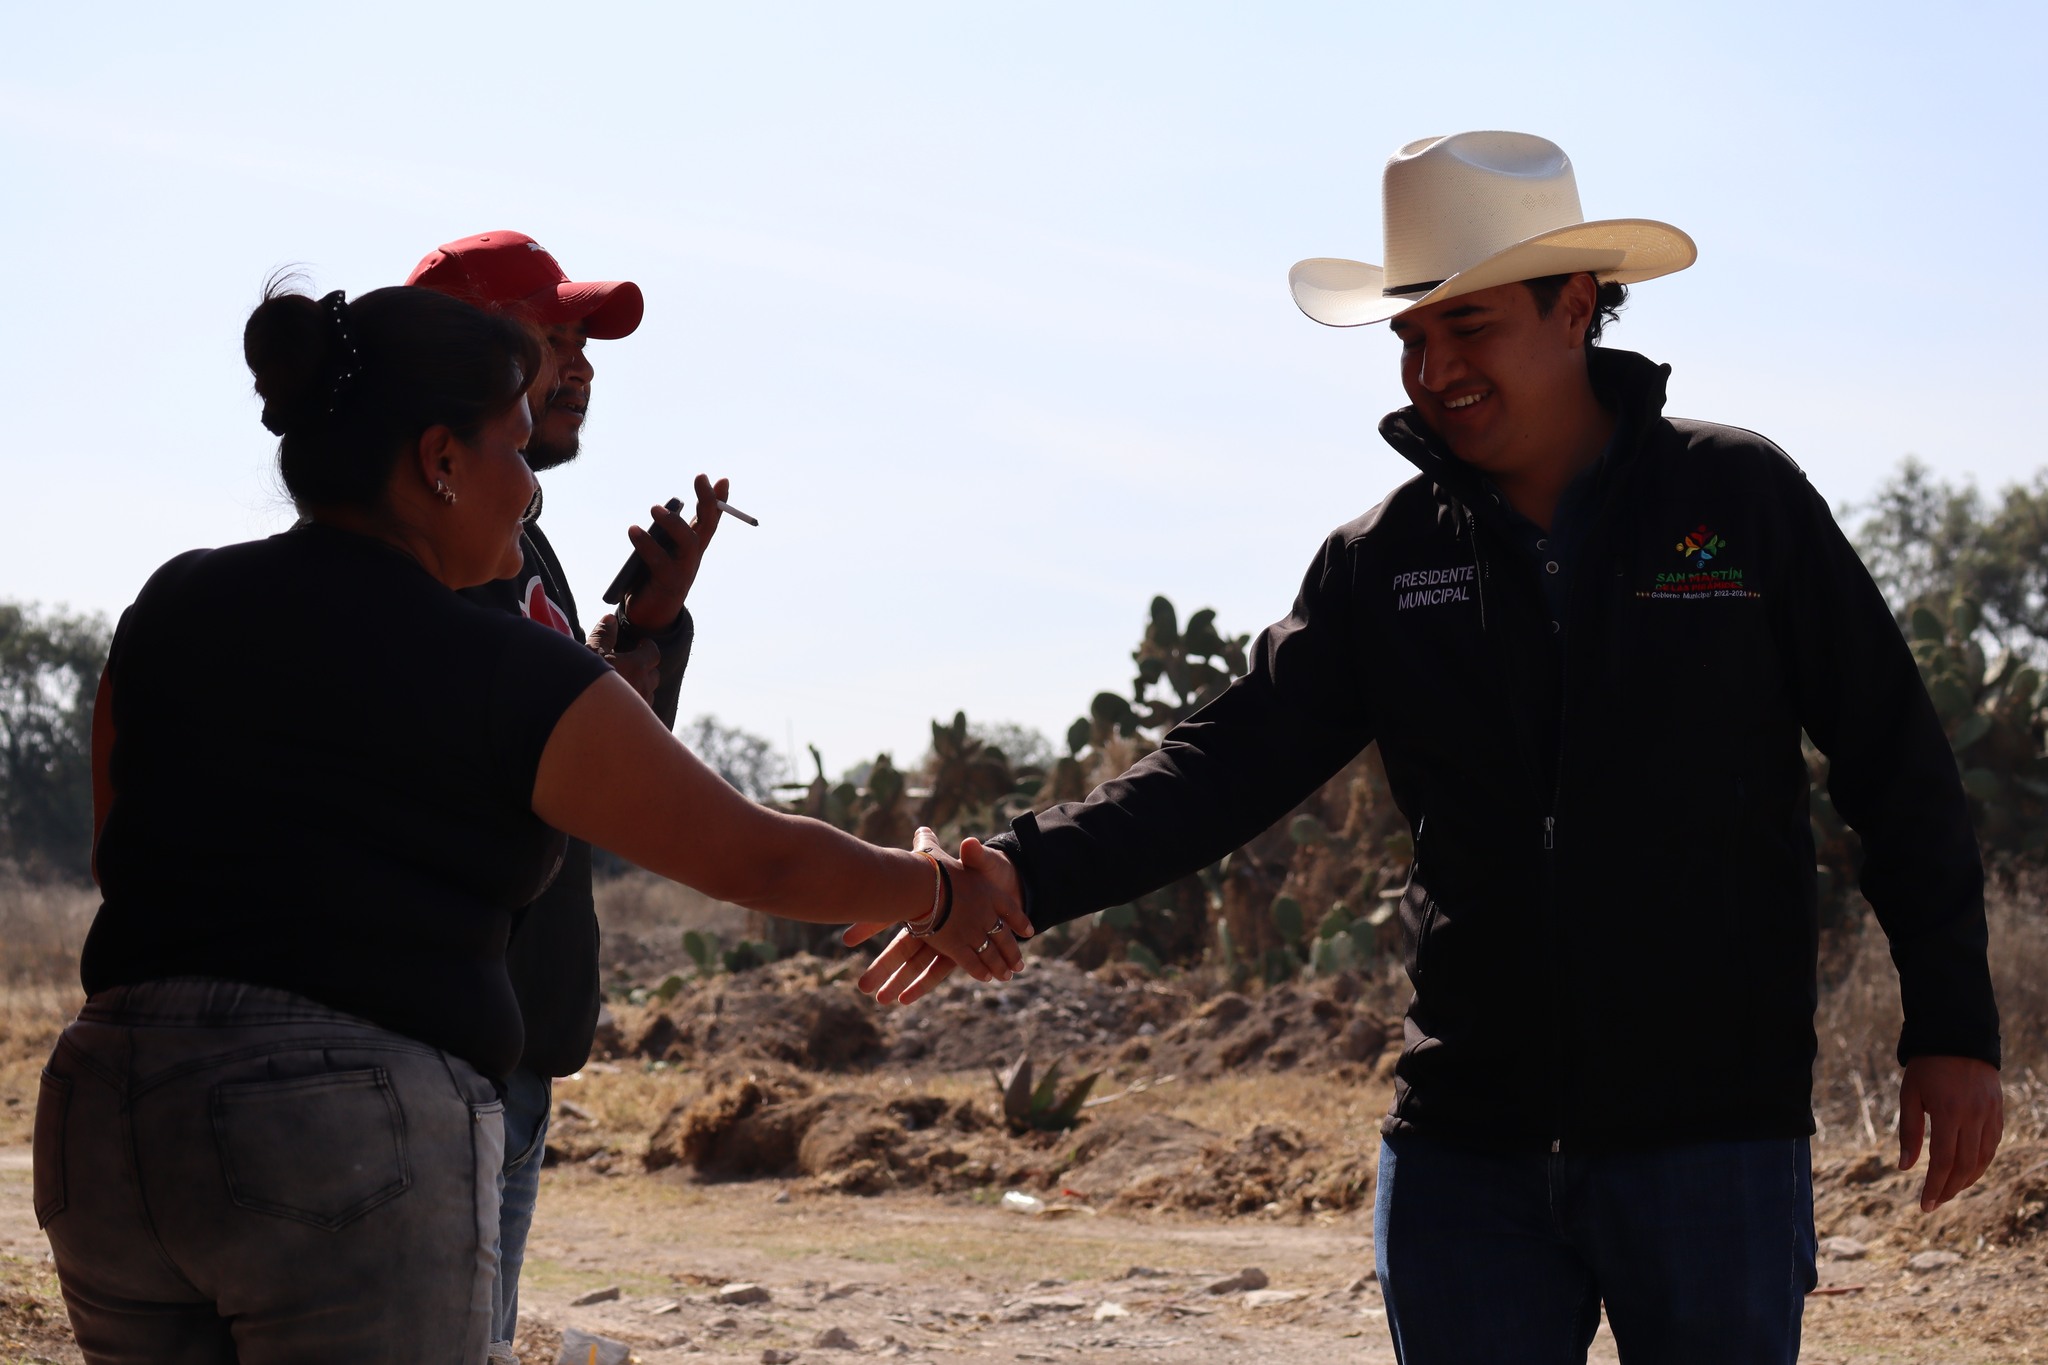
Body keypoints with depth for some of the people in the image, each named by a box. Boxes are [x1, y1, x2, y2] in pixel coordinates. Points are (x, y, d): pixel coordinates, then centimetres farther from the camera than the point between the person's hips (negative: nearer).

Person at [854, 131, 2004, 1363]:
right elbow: (1234, 761, 0)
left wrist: (1955, 1027, 0)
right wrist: (1032, 873, -16)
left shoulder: (1740, 497, -1)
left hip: (1709, 1129, -3)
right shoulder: (1385, 563, 6)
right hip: (1466, 1144, 3)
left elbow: (1897, 763, 3)